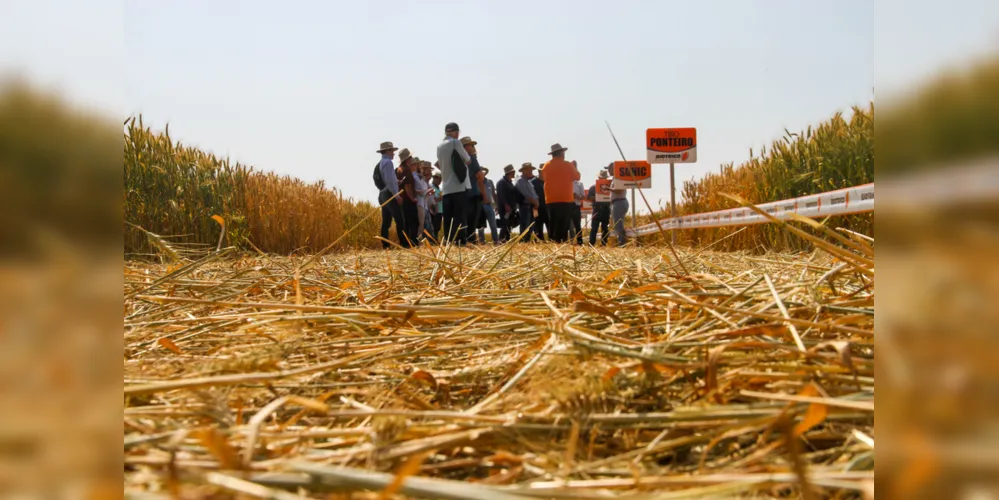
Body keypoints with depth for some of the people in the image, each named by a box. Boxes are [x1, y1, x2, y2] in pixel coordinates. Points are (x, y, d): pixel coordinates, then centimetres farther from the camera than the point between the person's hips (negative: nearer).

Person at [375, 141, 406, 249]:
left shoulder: (380, 164, 18)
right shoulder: (388, 162, -10)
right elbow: (389, 181, -19)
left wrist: (396, 181, 13)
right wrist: (397, 195, -19)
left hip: (383, 194, 10)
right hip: (390, 194, -10)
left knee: (386, 221, 6)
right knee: (399, 220, -11)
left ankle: (385, 244, 4)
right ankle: (403, 243, -15)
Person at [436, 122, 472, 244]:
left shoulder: (439, 146, 14)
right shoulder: (455, 143, -6)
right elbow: (468, 160, 2)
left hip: (446, 188, 6)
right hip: (459, 187, -6)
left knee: (448, 218, 4)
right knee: (460, 216, -7)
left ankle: (448, 242, 1)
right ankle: (460, 241, -12)